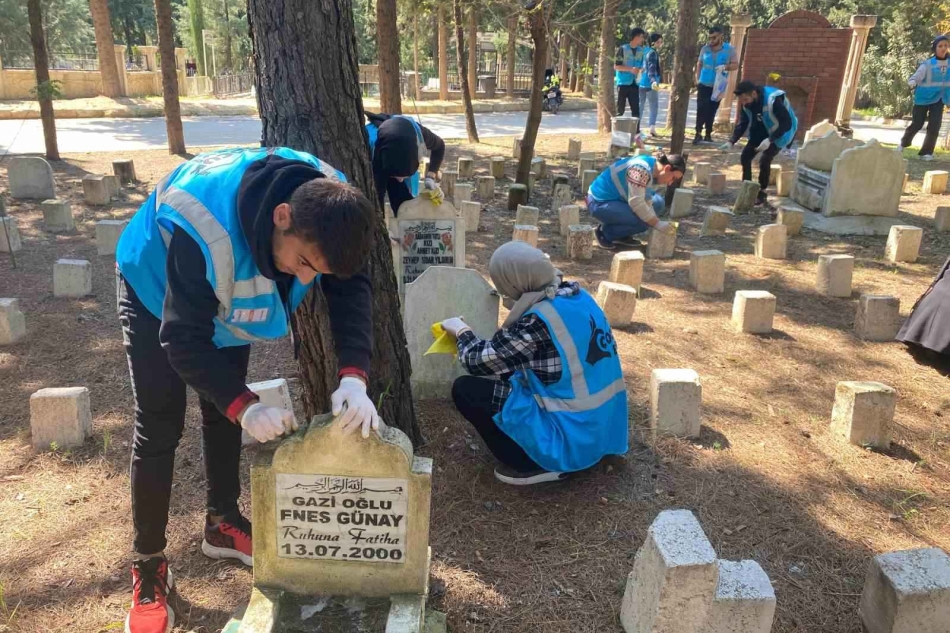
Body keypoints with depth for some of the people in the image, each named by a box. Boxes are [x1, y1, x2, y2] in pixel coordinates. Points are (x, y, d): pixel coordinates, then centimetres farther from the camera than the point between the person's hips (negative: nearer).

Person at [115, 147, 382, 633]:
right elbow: (184, 340, -36)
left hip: (228, 298, 5)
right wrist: (246, 406, -44)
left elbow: (352, 289, -23)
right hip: (155, 291, -5)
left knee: (223, 410, 14)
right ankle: (147, 565, 10)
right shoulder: (203, 230, -46)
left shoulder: (328, 205, -30)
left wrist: (354, 377, -37)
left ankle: (223, 524, 33)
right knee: (159, 428, -5)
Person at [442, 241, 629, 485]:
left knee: (465, 389, -5)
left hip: (573, 434, -8)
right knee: (512, 371, 23)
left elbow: (480, 361, -11)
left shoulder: (538, 319, -24)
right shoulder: (578, 295, 1)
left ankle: (538, 465, -1)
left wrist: (461, 331, 8)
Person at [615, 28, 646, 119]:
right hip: (623, 83, -5)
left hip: (634, 84, 5)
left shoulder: (641, 50, 10)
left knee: (636, 109, 3)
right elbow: (616, 66, -8)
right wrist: (631, 69, -17)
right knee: (620, 109, -2)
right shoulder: (623, 49, -5)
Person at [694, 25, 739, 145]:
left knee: (712, 111, 6)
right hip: (704, 84, 0)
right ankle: (698, 134, -5)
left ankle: (708, 134, 15)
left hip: (718, 86, 0)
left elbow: (736, 65, -2)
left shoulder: (729, 49, -3)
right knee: (701, 109, -8)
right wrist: (697, 78, 3)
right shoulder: (705, 49, 2)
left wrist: (725, 67, -21)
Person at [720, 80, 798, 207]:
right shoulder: (746, 103, -15)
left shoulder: (773, 100, -34)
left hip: (781, 132, -6)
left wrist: (770, 140, -41)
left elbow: (787, 123, -31)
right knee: (746, 155, -4)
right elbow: (742, 124, -7)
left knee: (765, 159, -19)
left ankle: (762, 194, -1)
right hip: (763, 130, 7)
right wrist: (731, 142, -21)